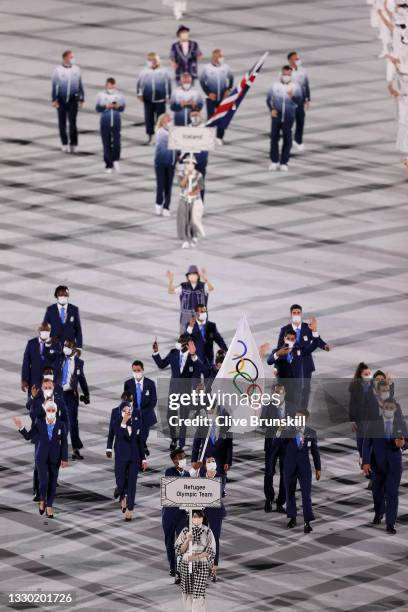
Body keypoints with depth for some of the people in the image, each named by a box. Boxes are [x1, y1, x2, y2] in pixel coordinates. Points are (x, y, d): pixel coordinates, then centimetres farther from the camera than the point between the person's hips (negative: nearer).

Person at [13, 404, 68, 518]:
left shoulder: (61, 425, -8)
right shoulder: (39, 423, -7)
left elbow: (64, 443, -5)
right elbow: (28, 436, -4)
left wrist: (64, 459, -8)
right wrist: (21, 427, -20)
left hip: (55, 458, 1)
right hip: (41, 457, -1)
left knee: (52, 483, 5)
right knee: (43, 482, -12)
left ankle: (49, 507, 21)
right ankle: (42, 500, 18)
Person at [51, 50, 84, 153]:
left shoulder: (76, 69, 6)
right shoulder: (58, 70, -2)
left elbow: (80, 85, 12)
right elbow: (54, 85, -1)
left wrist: (82, 98, 12)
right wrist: (54, 100, -7)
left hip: (73, 100, 0)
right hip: (61, 101, 0)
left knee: (72, 122, -7)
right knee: (62, 123, 6)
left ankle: (73, 144, 0)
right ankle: (64, 144, 16)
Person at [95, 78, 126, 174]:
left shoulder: (119, 95, 4)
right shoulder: (101, 95, 2)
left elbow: (123, 107, 7)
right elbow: (97, 108, 1)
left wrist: (117, 106, -14)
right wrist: (106, 106, -15)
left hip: (116, 121, 0)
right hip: (105, 121, 0)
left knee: (116, 142, -6)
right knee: (106, 144, 2)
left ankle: (115, 160, 21)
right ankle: (108, 165, 10)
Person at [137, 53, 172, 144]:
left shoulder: (163, 72, 0)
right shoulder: (144, 72, 4)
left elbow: (168, 84, 2)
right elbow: (139, 83, 8)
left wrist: (167, 96, 0)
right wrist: (140, 94, 1)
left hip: (160, 99, -1)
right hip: (148, 99, 1)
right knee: (148, 117, 4)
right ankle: (150, 136, 16)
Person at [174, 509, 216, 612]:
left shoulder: (207, 531, -2)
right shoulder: (185, 531, 2)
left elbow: (211, 551, -5)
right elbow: (179, 550, 0)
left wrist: (196, 556, -17)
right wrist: (187, 540, -17)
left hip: (201, 566, -2)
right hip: (186, 565, 2)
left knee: (198, 592, -10)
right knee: (187, 592, 6)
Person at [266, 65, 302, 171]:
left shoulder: (295, 86, -1)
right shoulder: (275, 85, 1)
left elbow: (299, 101, -7)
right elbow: (268, 99, 8)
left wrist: (292, 96, -27)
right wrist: (272, 109, -7)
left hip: (289, 117, -1)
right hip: (276, 115, 1)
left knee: (287, 139, 1)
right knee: (274, 138, 2)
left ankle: (284, 162, 7)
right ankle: (274, 161, 12)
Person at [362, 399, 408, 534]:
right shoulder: (373, 423, -7)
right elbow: (367, 443, -7)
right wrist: (365, 462, -16)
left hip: (394, 464, 0)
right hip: (377, 464, 0)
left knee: (392, 493, -7)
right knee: (378, 492, 15)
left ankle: (390, 524, -5)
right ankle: (379, 513, 42)